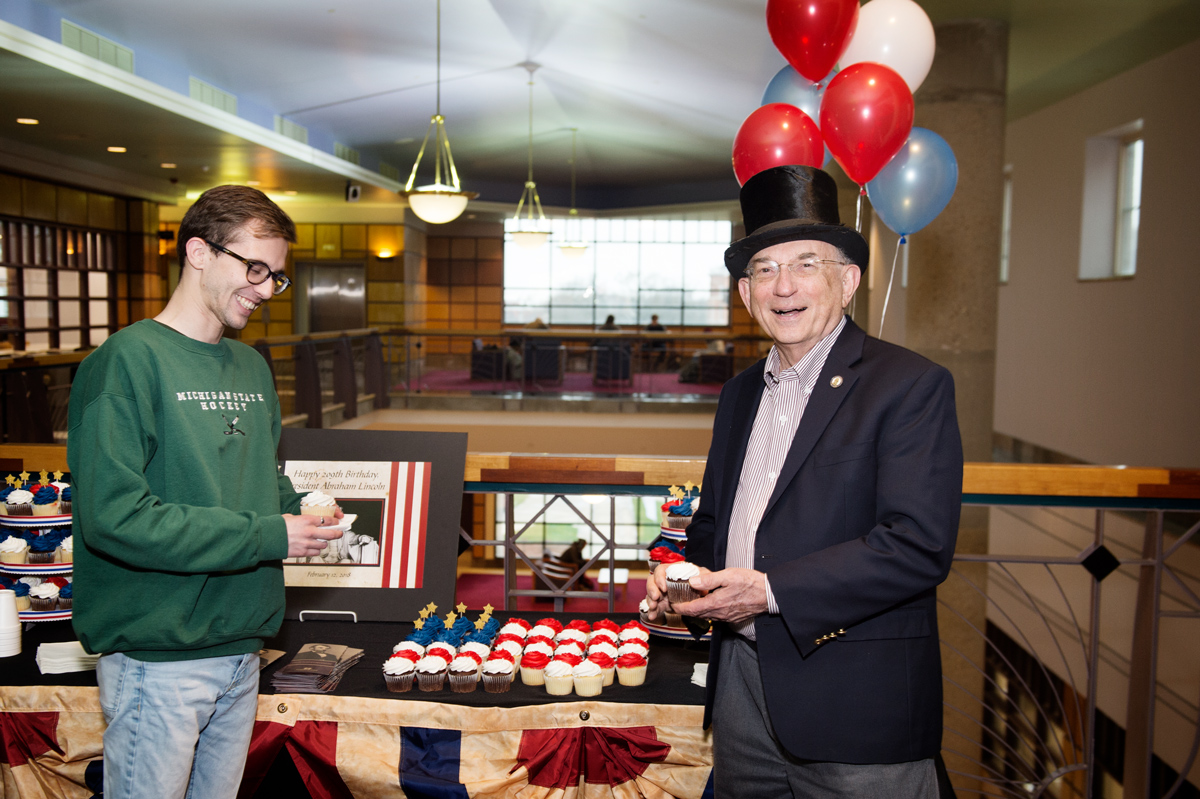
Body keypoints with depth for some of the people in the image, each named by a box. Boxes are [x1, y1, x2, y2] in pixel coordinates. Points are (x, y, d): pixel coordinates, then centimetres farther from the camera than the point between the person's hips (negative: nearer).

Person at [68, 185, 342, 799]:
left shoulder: (253, 368, 11)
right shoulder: (127, 361, -14)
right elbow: (112, 516, -23)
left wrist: (305, 514, -3)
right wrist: (268, 536, -20)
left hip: (242, 651, 7)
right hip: (157, 660, -7)